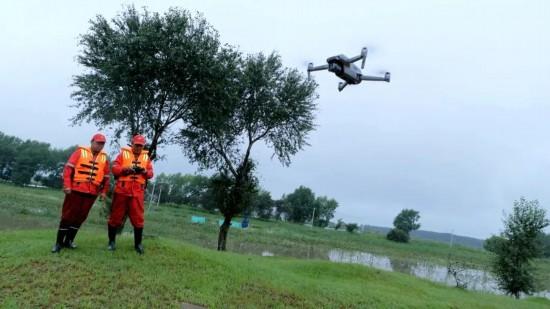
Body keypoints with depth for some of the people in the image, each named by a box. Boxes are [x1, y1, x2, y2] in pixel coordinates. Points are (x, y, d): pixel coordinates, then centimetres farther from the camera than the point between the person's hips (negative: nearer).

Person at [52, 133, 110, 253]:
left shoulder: (104, 158, 9)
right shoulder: (81, 151, -2)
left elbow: (106, 176, 14)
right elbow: (68, 168, -7)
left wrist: (103, 191, 9)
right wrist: (67, 185, -14)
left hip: (91, 193, 4)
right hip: (75, 190, -4)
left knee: (80, 217, 10)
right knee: (68, 215, 2)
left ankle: (69, 240, 24)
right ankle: (59, 242, 10)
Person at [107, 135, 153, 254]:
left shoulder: (146, 157, 11)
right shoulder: (123, 153, 4)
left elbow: (150, 174, 8)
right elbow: (114, 169, -3)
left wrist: (145, 171, -14)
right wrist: (125, 169, -20)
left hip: (137, 192, 1)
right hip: (122, 190, -1)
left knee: (138, 218, 0)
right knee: (116, 216, 8)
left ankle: (138, 244, 11)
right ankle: (111, 241, 22)